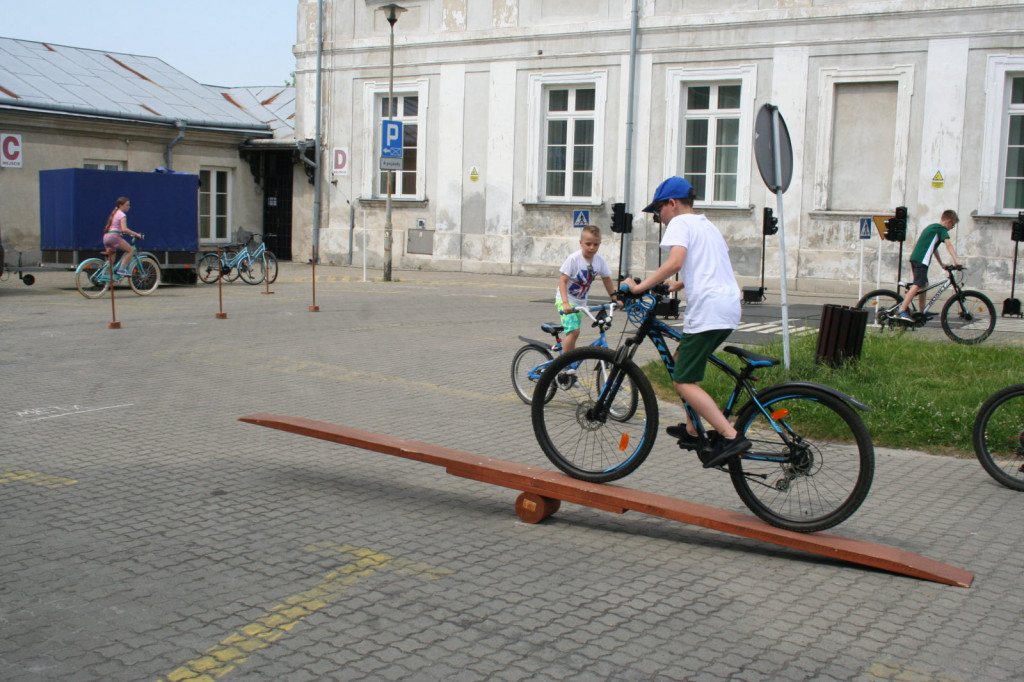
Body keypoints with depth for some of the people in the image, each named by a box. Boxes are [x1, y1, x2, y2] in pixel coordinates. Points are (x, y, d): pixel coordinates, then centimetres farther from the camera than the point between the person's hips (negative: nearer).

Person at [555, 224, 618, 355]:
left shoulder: (599, 260, -4)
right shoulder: (574, 259, -19)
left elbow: (607, 280, 11)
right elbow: (562, 281, -20)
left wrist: (615, 299, 5)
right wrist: (566, 303, -31)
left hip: (581, 302, 6)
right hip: (565, 300, -6)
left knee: (571, 333, 10)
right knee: (574, 331, -21)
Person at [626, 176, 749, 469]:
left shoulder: (680, 223, -2)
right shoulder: (707, 225, 26)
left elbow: (676, 261, -21)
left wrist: (640, 287, -18)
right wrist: (677, 286, 43)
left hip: (707, 309, -10)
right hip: (729, 306, 10)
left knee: (684, 382, -8)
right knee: (682, 360, 24)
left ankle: (731, 437, -18)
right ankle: (693, 431, 25)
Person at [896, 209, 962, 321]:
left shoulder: (932, 227, 28)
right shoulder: (941, 229, -1)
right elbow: (948, 244, -16)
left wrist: (942, 264, 37)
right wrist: (956, 260, -26)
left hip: (915, 258, 10)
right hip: (922, 260, -10)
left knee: (924, 284, 20)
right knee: (917, 285, -17)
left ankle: (922, 311, 27)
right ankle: (902, 311, -27)